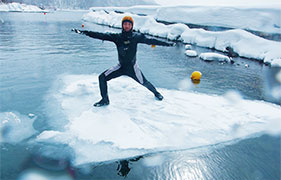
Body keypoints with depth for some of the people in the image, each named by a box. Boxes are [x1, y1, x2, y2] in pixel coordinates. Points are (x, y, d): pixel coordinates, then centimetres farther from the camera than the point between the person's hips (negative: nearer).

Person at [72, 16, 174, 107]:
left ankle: (156, 93, 35)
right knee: (102, 77, -8)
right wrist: (84, 32, -18)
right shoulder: (117, 37, -7)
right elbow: (101, 36, -12)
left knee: (144, 82, 0)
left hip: (132, 67, -2)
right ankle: (105, 100, 9)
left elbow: (150, 40, -5)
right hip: (121, 66, 2)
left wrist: (167, 43, -5)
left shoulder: (136, 36, -8)